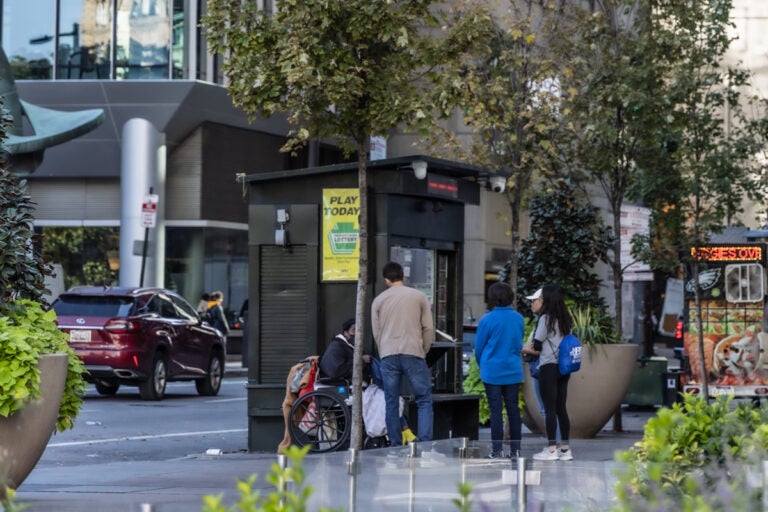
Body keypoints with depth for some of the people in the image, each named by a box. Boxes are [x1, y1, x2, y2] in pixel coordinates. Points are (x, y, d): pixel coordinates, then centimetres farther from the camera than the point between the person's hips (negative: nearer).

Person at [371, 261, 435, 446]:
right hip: (413, 353, -2)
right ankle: (425, 443, -12)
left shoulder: (379, 300, 10)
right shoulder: (419, 297, 6)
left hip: (388, 356, 2)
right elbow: (428, 328, 4)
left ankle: (396, 446, 5)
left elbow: (376, 332, 11)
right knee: (424, 401, 1)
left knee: (392, 404, 6)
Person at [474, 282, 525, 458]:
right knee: (513, 409, 10)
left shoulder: (488, 319, -12)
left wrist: (482, 365, 14)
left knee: (496, 410, 0)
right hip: (514, 371, 4)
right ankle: (515, 449, 13)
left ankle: (497, 450, 1)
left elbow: (478, 346, -3)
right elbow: (520, 343, 11)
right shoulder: (519, 319, 0)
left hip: (492, 371, -4)